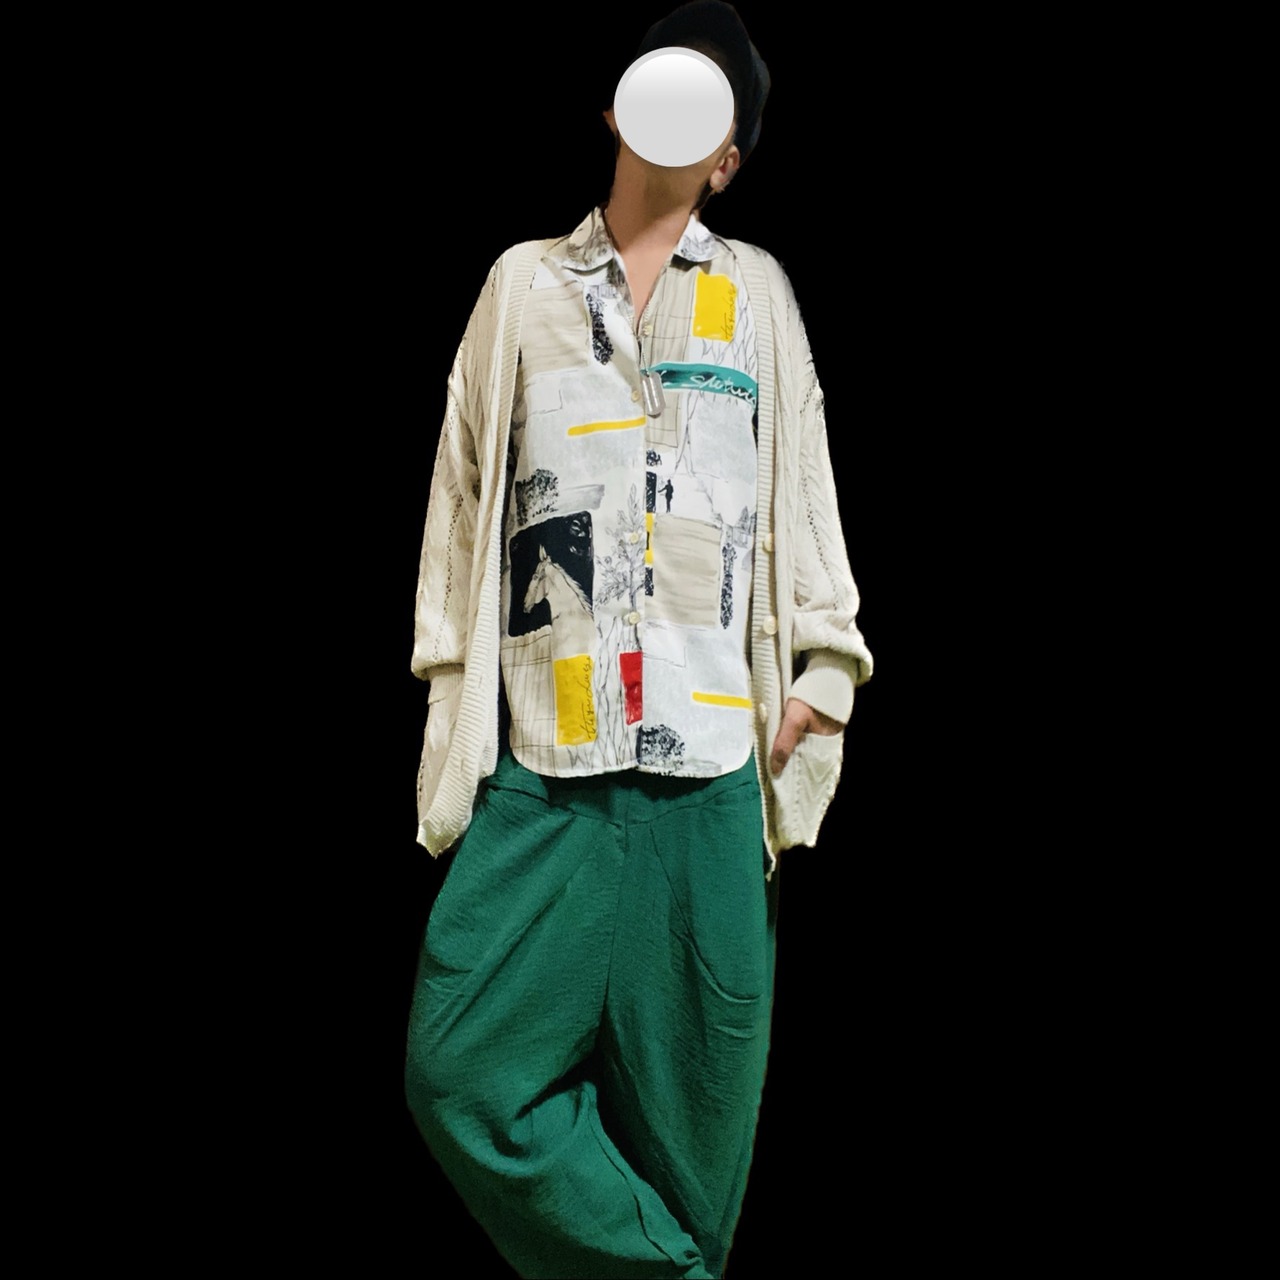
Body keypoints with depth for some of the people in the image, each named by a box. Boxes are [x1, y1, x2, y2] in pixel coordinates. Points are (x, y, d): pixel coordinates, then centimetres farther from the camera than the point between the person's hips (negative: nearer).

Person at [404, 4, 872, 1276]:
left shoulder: (759, 292, 15)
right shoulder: (525, 281, 14)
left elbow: (804, 489, 14)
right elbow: (461, 491, 12)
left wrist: (818, 671, 3)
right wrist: (451, 686, 5)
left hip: (711, 771, 0)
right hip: (539, 765, 1)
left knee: (685, 1100, 2)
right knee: (465, 1072, -9)